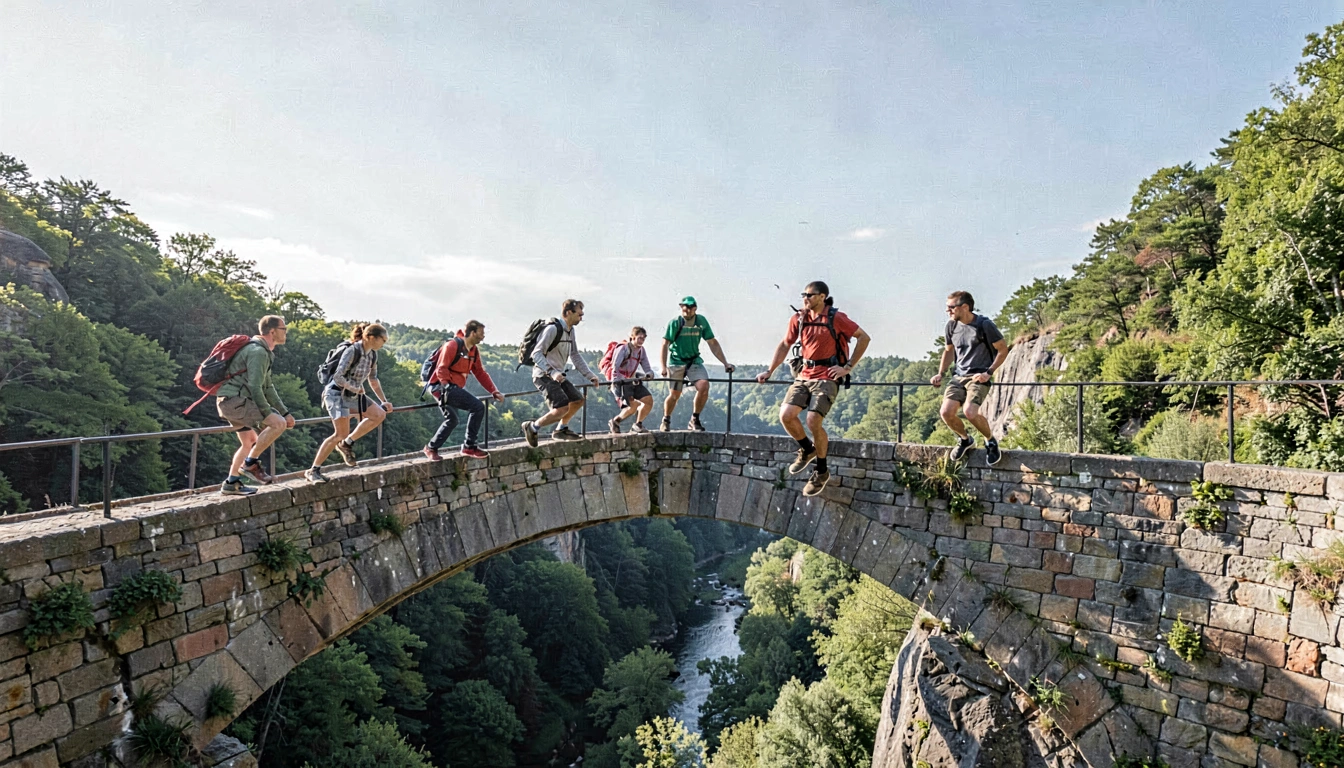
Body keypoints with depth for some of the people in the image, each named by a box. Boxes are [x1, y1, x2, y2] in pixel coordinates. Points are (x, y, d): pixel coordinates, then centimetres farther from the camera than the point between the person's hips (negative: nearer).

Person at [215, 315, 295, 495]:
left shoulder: (263, 352, 19)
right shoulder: (258, 352, -15)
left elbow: (268, 387, 21)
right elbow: (255, 387, -22)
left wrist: (285, 412, 16)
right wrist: (268, 413, -17)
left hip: (229, 401, 11)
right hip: (234, 400, -11)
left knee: (250, 442, 19)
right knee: (278, 424, -19)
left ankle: (231, 483, 24)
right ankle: (251, 463, -8)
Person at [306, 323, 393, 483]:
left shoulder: (372, 355, 5)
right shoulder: (352, 351, -19)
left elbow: (373, 380, 18)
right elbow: (338, 377, -23)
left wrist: (384, 401, 19)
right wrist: (356, 388, -12)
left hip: (353, 395, 8)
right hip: (337, 393, -8)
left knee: (379, 415, -2)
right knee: (341, 434, -17)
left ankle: (346, 444, 6)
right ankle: (313, 470, -10)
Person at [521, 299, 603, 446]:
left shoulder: (570, 330, 11)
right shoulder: (553, 329, -18)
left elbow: (575, 356, 18)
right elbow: (536, 354, -23)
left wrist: (590, 376, 11)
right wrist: (552, 372, -35)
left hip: (557, 375, 10)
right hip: (543, 375, -10)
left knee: (578, 401, 14)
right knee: (562, 408, -22)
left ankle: (561, 429, 31)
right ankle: (532, 427, -5)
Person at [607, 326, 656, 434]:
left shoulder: (641, 350, 9)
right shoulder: (623, 348, -12)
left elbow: (647, 367, 8)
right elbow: (614, 367, -20)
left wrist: (649, 373, -16)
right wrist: (615, 384, -29)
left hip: (633, 381, 7)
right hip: (621, 382, -7)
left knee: (649, 400, -7)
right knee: (633, 406, -21)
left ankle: (637, 425, 11)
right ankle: (615, 421, 3)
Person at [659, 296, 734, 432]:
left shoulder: (701, 321, -4)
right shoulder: (675, 323, -12)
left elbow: (713, 343, 1)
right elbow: (665, 345, -12)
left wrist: (725, 363, -3)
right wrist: (663, 367, -22)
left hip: (694, 361, 2)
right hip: (676, 362, -2)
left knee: (704, 386, -20)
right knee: (674, 395, -3)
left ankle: (694, 420, -3)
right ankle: (666, 421, 26)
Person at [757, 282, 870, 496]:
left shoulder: (836, 318, -6)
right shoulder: (798, 319, 8)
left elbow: (864, 337, -2)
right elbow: (785, 344, 18)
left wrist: (848, 367, -5)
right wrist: (769, 371, 14)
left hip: (827, 377, -5)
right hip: (804, 376, 5)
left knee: (813, 420, -19)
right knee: (786, 415, -14)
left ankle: (822, 472, 3)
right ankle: (807, 450, 17)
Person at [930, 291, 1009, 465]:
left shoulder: (984, 325, -10)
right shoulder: (952, 326, 5)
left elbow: (1003, 349, -2)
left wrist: (988, 372, -11)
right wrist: (940, 374, 11)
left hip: (979, 377, -5)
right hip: (959, 375, 5)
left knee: (970, 412, -27)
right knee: (946, 412, -15)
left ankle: (991, 440, 4)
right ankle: (965, 440, 15)